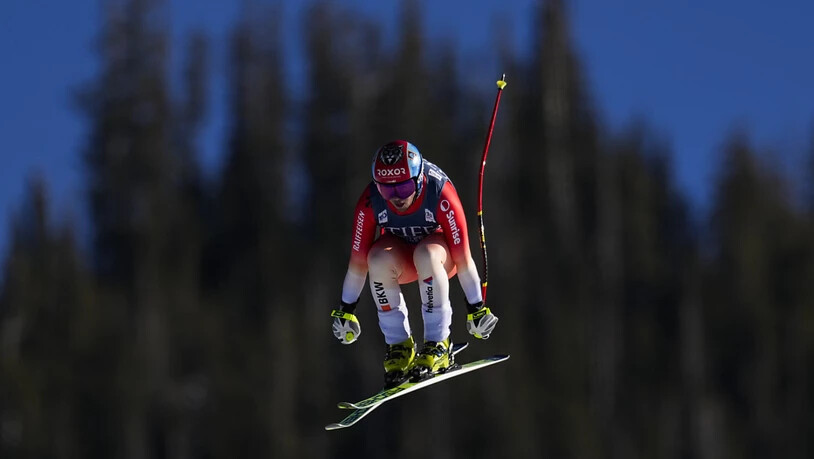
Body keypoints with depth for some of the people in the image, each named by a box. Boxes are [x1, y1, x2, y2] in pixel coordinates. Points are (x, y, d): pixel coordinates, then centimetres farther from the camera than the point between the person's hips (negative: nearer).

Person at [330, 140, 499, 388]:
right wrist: (345, 310, -8)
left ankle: (437, 345, -25)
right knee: (379, 258, -32)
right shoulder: (370, 202, -24)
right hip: (400, 257, 2)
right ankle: (399, 345, -16)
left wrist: (476, 308, -21)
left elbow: (462, 257, -26)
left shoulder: (441, 195, -32)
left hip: (442, 257, -2)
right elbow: (358, 260, -14)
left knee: (426, 254, -37)